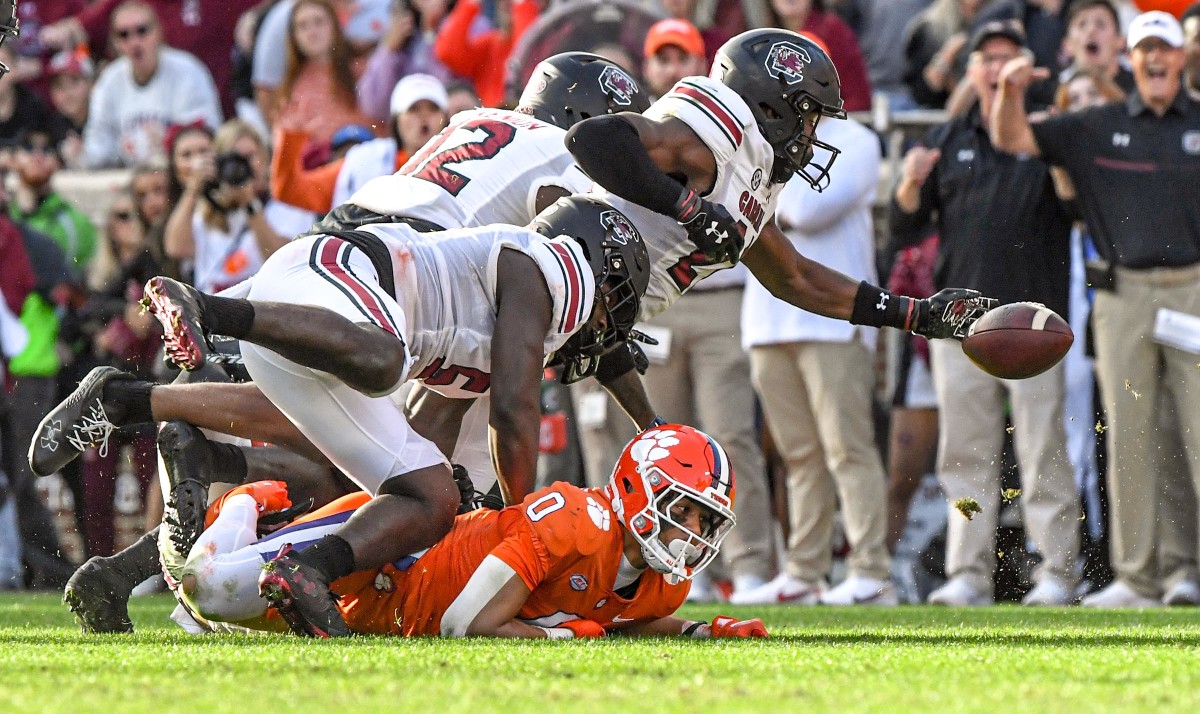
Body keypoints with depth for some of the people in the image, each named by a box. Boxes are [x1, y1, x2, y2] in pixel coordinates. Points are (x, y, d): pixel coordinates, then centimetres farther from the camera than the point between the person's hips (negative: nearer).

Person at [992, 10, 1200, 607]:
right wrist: (1010, 93, -10)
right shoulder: (1097, 128, 12)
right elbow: (1012, 139, 9)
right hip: (1123, 295, 2)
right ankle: (1134, 578, 5)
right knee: (1125, 439, 1)